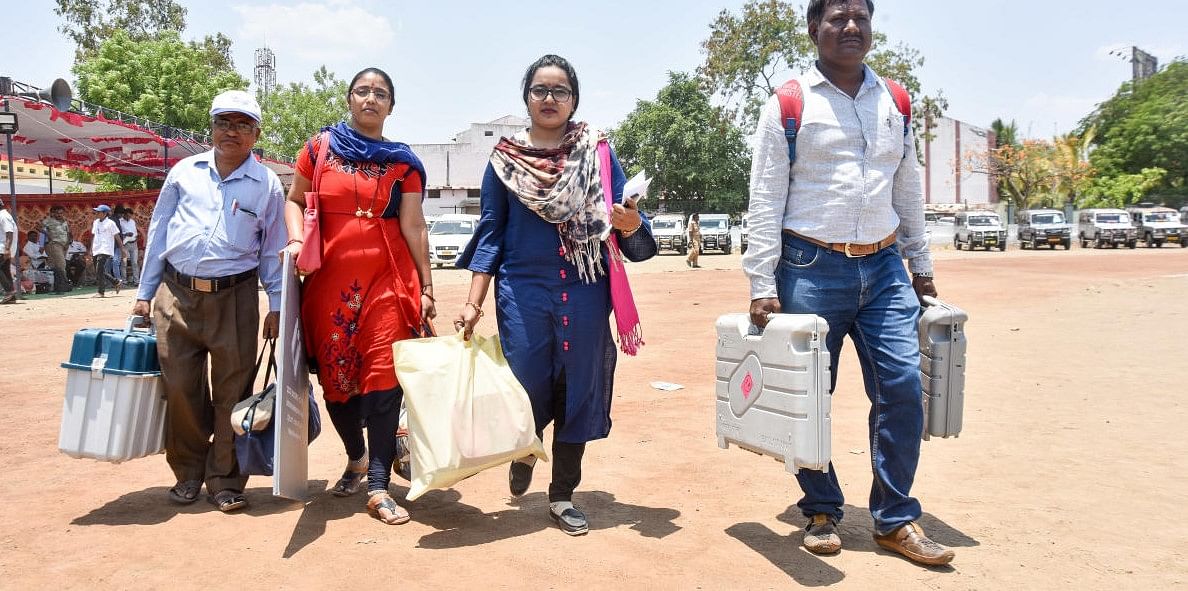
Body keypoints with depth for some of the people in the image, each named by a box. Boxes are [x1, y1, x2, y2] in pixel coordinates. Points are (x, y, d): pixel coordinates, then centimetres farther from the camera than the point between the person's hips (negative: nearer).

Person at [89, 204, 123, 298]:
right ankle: (117, 282, 25)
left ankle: (101, 292, -9)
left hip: (105, 251, -7)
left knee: (99, 271, -14)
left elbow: (117, 237, -3)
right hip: (96, 251, 7)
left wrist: (122, 249, -4)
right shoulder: (95, 222, 14)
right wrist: (91, 249, 16)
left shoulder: (110, 223, -5)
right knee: (98, 272, 9)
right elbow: (93, 236, 20)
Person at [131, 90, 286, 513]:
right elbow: (158, 232, 13)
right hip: (176, 294, 2)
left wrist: (276, 306, 0)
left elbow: (273, 250, 6)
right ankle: (188, 473, 24)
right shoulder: (184, 172, 9)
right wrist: (144, 293, 12)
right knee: (180, 388, 6)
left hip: (235, 298, -2)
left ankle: (225, 481, 15)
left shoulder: (267, 185, 4)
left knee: (233, 391, 1)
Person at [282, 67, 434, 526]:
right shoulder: (321, 148, 9)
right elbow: (294, 200, 15)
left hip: (386, 278, -1)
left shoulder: (402, 162, 7)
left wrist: (426, 286, 1)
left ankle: (378, 487, -3)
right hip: (330, 277, 2)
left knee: (384, 376, -9)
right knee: (335, 377, 8)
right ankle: (357, 458, 33)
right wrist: (297, 240, -4)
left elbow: (414, 227, 4)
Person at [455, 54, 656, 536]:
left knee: (578, 390, 4)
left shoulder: (597, 153, 5)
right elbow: (491, 234, 6)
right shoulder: (504, 159, 6)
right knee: (527, 387, 0)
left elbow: (625, 218, 4)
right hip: (523, 291, 0)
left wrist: (631, 224, -21)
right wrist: (473, 302, -1)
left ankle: (563, 496, 22)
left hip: (584, 293, 1)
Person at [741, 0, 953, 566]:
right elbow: (765, 201, -5)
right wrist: (763, 285, -11)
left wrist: (921, 265, 17)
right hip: (812, 268, -4)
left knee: (903, 387, -2)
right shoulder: (787, 107, -1)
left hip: (883, 268, 4)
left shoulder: (894, 102, 13)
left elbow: (909, 190, 18)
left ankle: (895, 519, 13)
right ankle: (822, 512, 22)